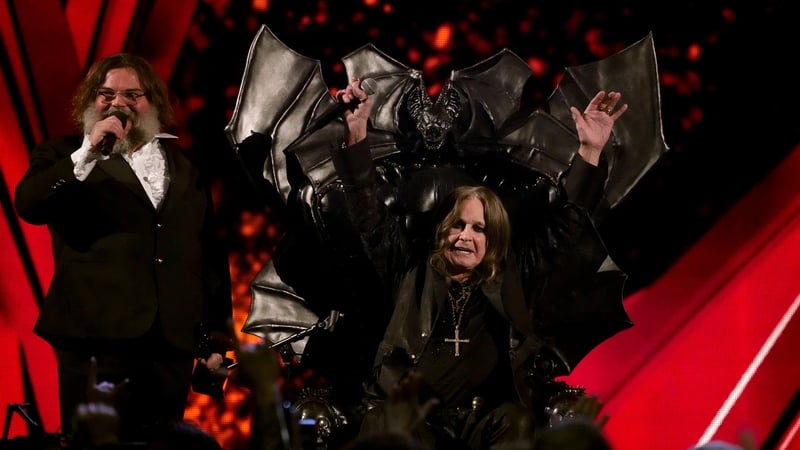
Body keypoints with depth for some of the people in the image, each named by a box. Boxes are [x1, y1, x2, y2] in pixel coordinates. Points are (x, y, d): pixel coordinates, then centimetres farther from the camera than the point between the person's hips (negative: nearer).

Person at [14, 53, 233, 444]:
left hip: (173, 343, 3)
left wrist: (216, 334, 12)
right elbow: (28, 205, -12)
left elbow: (210, 253, 16)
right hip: (97, 338, -3)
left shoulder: (186, 167, 16)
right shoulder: (64, 156, 8)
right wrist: (88, 152, -16)